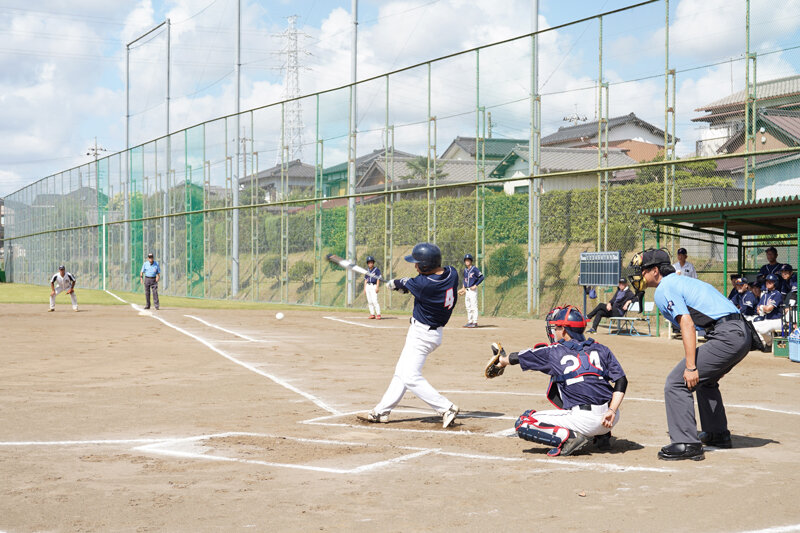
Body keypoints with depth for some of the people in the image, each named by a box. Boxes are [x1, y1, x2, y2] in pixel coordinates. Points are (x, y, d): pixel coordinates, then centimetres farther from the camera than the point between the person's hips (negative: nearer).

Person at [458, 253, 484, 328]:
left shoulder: (474, 269, -9)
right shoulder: (465, 270, 14)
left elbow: (481, 277, -13)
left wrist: (475, 285, -16)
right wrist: (463, 288, 15)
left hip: (473, 290, -8)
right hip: (467, 290, 8)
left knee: (474, 307, -10)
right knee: (468, 307, 11)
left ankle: (475, 323, -10)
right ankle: (470, 322, 17)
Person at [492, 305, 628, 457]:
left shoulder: (553, 352, 6)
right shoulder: (601, 349, 13)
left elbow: (515, 358, 20)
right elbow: (621, 382, 3)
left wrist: (502, 361, 41)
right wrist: (612, 411, -4)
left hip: (584, 421, -6)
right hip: (611, 419, 6)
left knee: (523, 423, 4)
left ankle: (569, 437, -12)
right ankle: (603, 436, 22)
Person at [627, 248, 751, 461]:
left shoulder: (664, 289, -3)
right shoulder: (681, 280, 26)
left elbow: (687, 324, -15)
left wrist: (691, 367, -19)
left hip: (726, 336, -10)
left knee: (676, 384, -10)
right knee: (705, 379, 32)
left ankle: (686, 444, -13)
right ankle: (718, 434, 39)